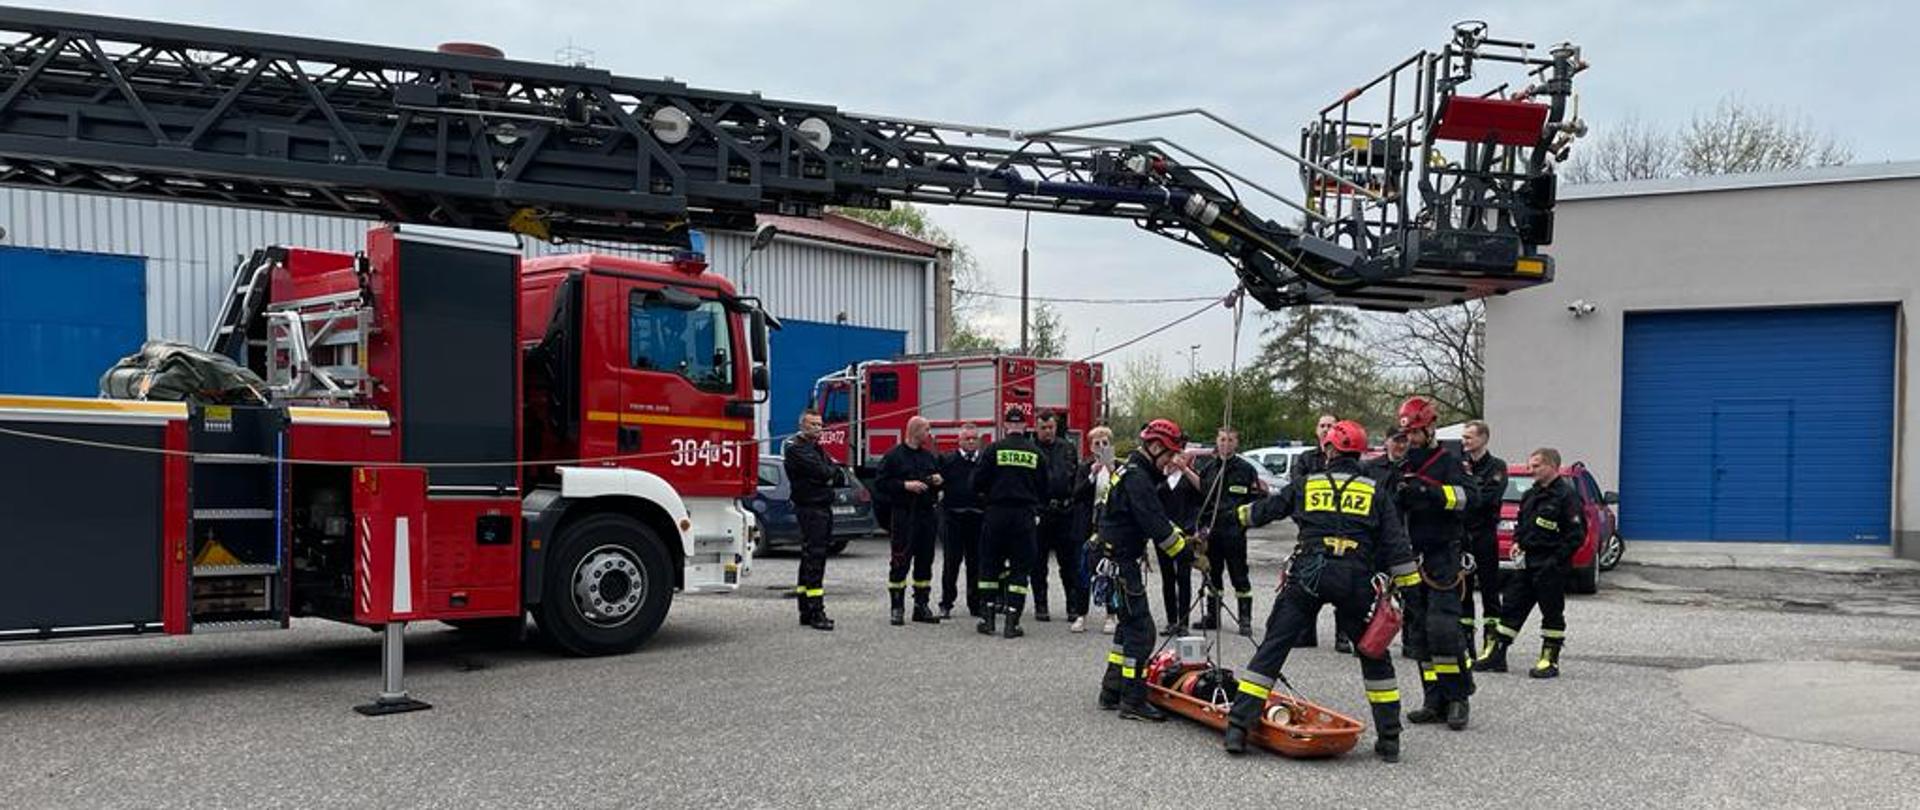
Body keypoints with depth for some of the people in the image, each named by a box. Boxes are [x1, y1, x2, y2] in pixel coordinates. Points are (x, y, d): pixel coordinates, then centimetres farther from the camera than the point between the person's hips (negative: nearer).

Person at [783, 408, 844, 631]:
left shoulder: (816, 448, 20)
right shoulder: (794, 448, -9)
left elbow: (840, 478, 15)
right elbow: (821, 472, -20)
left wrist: (831, 474, -6)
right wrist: (833, 471, 1)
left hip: (824, 507, 10)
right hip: (809, 507, -10)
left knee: (811, 558, 12)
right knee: (814, 558, -12)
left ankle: (806, 612, 17)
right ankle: (816, 613, -13)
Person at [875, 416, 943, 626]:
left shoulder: (929, 457, 16)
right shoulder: (894, 456, -3)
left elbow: (938, 479, 26)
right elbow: (880, 482, -8)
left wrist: (938, 481, 3)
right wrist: (906, 485, -17)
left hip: (927, 514, 6)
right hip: (904, 514, -6)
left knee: (925, 561, 8)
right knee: (900, 561, -4)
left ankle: (921, 606, 16)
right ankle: (896, 607, 2)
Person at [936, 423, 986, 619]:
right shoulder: (948, 460, 4)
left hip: (977, 517, 2)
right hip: (953, 516, -2)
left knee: (976, 563, 6)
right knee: (951, 562, 2)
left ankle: (976, 604, 15)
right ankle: (946, 604, 9)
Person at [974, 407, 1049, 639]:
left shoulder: (994, 449, -4)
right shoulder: (1036, 453, 2)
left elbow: (978, 482, -4)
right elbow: (1043, 489, 7)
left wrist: (986, 494, 18)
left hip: (997, 513, -1)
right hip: (1024, 515, 1)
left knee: (990, 564, 11)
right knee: (1019, 567, 6)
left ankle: (988, 618, 10)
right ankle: (1012, 622, 0)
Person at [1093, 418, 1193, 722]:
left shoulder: (1142, 474, 16)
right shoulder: (1137, 477, -18)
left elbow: (1159, 518, 19)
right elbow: (1156, 526, -23)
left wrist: (1184, 537, 7)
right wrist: (1189, 554, -16)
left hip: (1121, 558, 11)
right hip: (1119, 559, -11)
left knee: (1130, 624, 17)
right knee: (1140, 630, -9)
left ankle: (1111, 691, 24)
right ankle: (1133, 702, -7)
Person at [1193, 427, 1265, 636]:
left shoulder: (1246, 469, -1)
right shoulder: (1205, 466, 8)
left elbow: (1258, 498, 6)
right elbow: (1196, 494, 13)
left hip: (1234, 530, -4)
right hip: (1211, 529, 4)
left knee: (1239, 576, -2)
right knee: (1212, 574, 13)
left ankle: (1245, 619, 4)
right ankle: (1212, 616, 24)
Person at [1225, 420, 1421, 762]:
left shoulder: (1305, 484, 15)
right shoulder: (1375, 491, 13)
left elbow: (1264, 510, 27)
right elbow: (1396, 544, 7)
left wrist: (1243, 513, 48)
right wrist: (1406, 586, 12)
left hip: (1307, 575, 0)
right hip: (1357, 578, 0)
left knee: (1273, 647, 3)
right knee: (1374, 654, 16)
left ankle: (1238, 727, -2)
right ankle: (1389, 738, 16)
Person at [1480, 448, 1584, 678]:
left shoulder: (1566, 495, -11)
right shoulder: (1531, 494, 13)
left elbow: (1577, 534, -14)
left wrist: (1556, 560, -17)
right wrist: (1518, 543, 9)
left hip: (1550, 566, -8)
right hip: (1526, 562, 8)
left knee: (1552, 613, 3)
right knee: (1511, 607, 7)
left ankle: (1550, 660, 11)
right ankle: (1497, 655, 12)